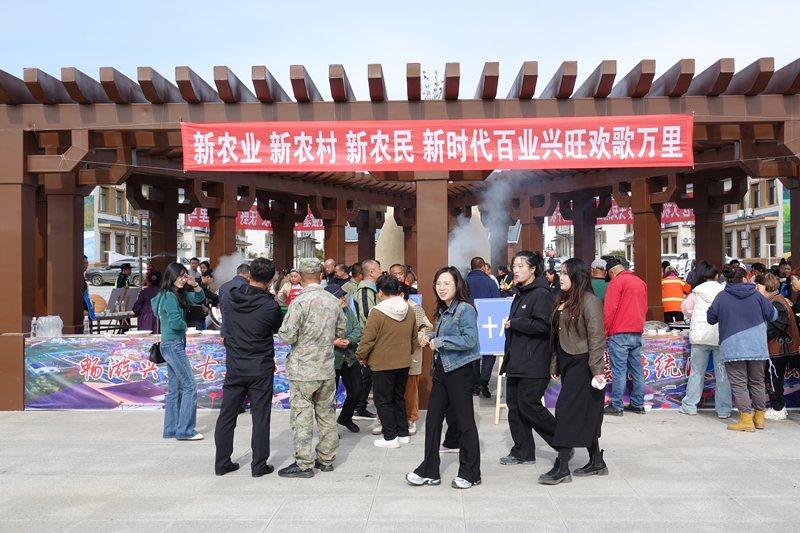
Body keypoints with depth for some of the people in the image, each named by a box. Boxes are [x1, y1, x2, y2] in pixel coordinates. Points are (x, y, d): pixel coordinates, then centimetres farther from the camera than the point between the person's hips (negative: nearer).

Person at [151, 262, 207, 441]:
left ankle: (171, 429, 18)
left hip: (171, 346, 10)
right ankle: (185, 430, -3)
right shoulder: (169, 296, -15)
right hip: (173, 345, -10)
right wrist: (185, 325, -3)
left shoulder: (178, 294, 12)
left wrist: (194, 285, -1)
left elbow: (199, 299, 17)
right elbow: (175, 322, -24)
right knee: (190, 386, -7)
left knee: (174, 389, 12)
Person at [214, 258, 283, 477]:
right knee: (260, 417, 5)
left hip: (233, 366, 4)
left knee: (227, 415, 12)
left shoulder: (231, 298, -3)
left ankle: (222, 463, 20)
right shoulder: (270, 306, -16)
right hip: (260, 368, -4)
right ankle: (259, 465, 11)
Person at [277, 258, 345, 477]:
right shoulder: (333, 300, 2)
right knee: (327, 414, 14)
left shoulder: (300, 302, -16)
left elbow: (287, 336, -17)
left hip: (303, 370, -6)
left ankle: (304, 464, 8)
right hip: (327, 368, 6)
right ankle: (326, 459, 25)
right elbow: (341, 331, 13)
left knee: (302, 416, 3)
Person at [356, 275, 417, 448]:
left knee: (383, 400, 7)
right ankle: (403, 433, 25)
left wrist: (361, 356, 1)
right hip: (404, 362, 6)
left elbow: (368, 338, -16)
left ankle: (390, 437, 11)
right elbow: (414, 337, 12)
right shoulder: (409, 310, 1)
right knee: (399, 397, 20)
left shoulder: (377, 312, -19)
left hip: (383, 364, -6)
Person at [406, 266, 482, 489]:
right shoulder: (443, 310, 13)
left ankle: (470, 473, 17)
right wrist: (430, 337, 5)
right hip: (441, 369, 8)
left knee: (464, 421, 3)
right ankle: (429, 471, 19)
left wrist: (439, 342, -18)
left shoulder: (465, 309, -13)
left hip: (459, 370, -8)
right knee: (432, 419, 9)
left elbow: (469, 340, -23)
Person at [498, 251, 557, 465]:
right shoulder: (520, 293, 17)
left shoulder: (541, 294, -13)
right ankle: (523, 453, 20)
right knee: (514, 405, 10)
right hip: (516, 361, 10)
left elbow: (543, 325, -23)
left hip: (533, 363, -9)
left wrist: (513, 323, -16)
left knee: (529, 405, -6)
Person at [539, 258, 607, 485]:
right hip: (567, 363, 9)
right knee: (584, 415, 14)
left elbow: (596, 337, -17)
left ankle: (562, 467, -3)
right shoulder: (563, 301, 14)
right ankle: (597, 462, 24)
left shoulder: (589, 300, -13)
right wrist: (555, 364, 17)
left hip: (582, 364, -9)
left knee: (567, 409, -9)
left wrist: (597, 369, -19)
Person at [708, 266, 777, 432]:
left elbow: (711, 318, 6)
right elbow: (773, 314, 11)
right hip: (757, 346, 3)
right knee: (757, 381, 16)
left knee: (739, 383, 0)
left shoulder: (721, 297, -2)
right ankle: (759, 417, 22)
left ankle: (746, 419, -7)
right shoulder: (756, 295, 2)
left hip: (732, 346, -3)